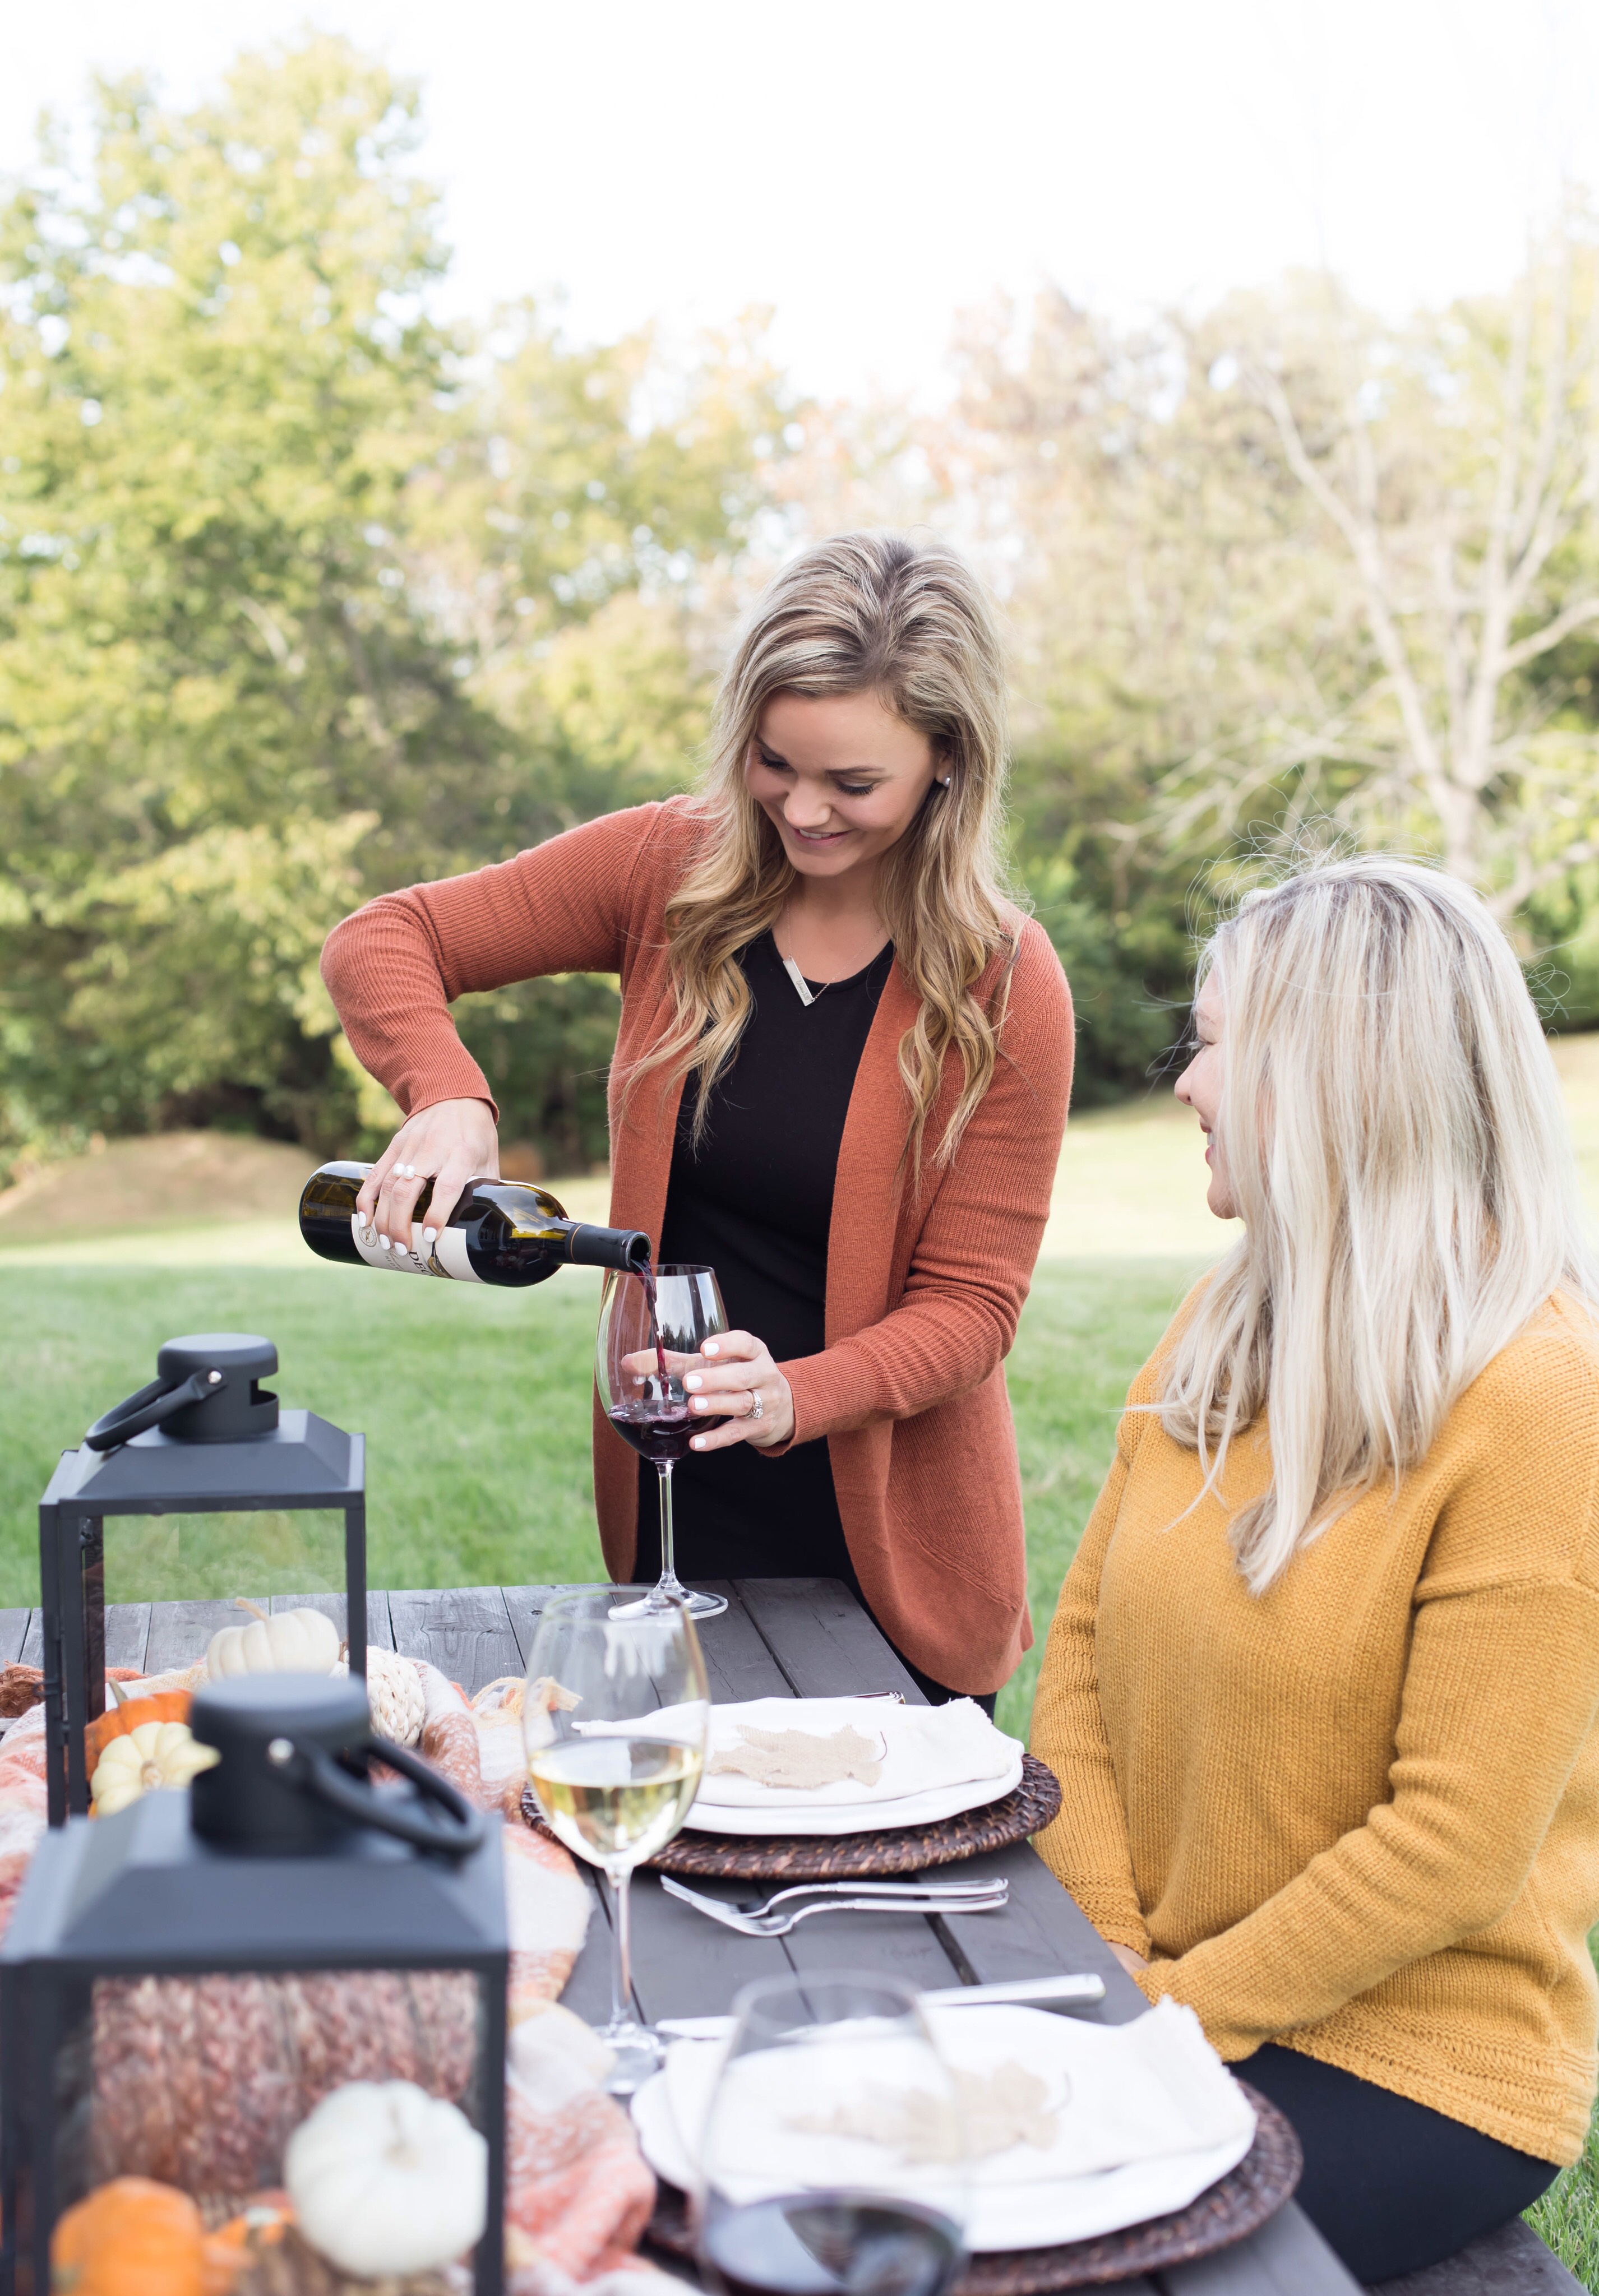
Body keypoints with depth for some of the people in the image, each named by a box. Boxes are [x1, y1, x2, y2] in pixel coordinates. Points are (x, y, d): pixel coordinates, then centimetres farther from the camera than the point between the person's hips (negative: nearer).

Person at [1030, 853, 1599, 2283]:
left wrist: (1176, 2009, -15)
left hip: (1410, 2063, -6)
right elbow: (1085, 1641, 6)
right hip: (1169, 2001, 6)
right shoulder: (1228, 1330, 4)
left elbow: (1456, 1843, -20)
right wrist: (1103, 1950, -6)